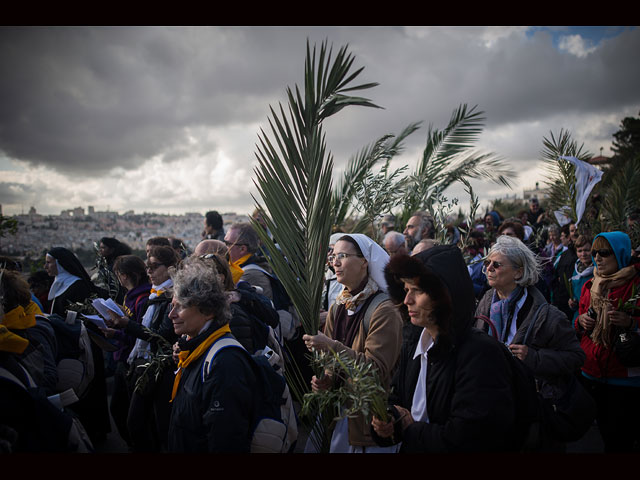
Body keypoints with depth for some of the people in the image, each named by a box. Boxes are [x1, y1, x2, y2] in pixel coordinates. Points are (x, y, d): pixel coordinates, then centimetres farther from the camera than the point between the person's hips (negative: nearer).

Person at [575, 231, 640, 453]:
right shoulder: (590, 286, 11)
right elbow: (578, 327, 20)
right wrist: (581, 321, -1)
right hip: (592, 373, 5)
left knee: (621, 441, -1)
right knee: (606, 432, 15)